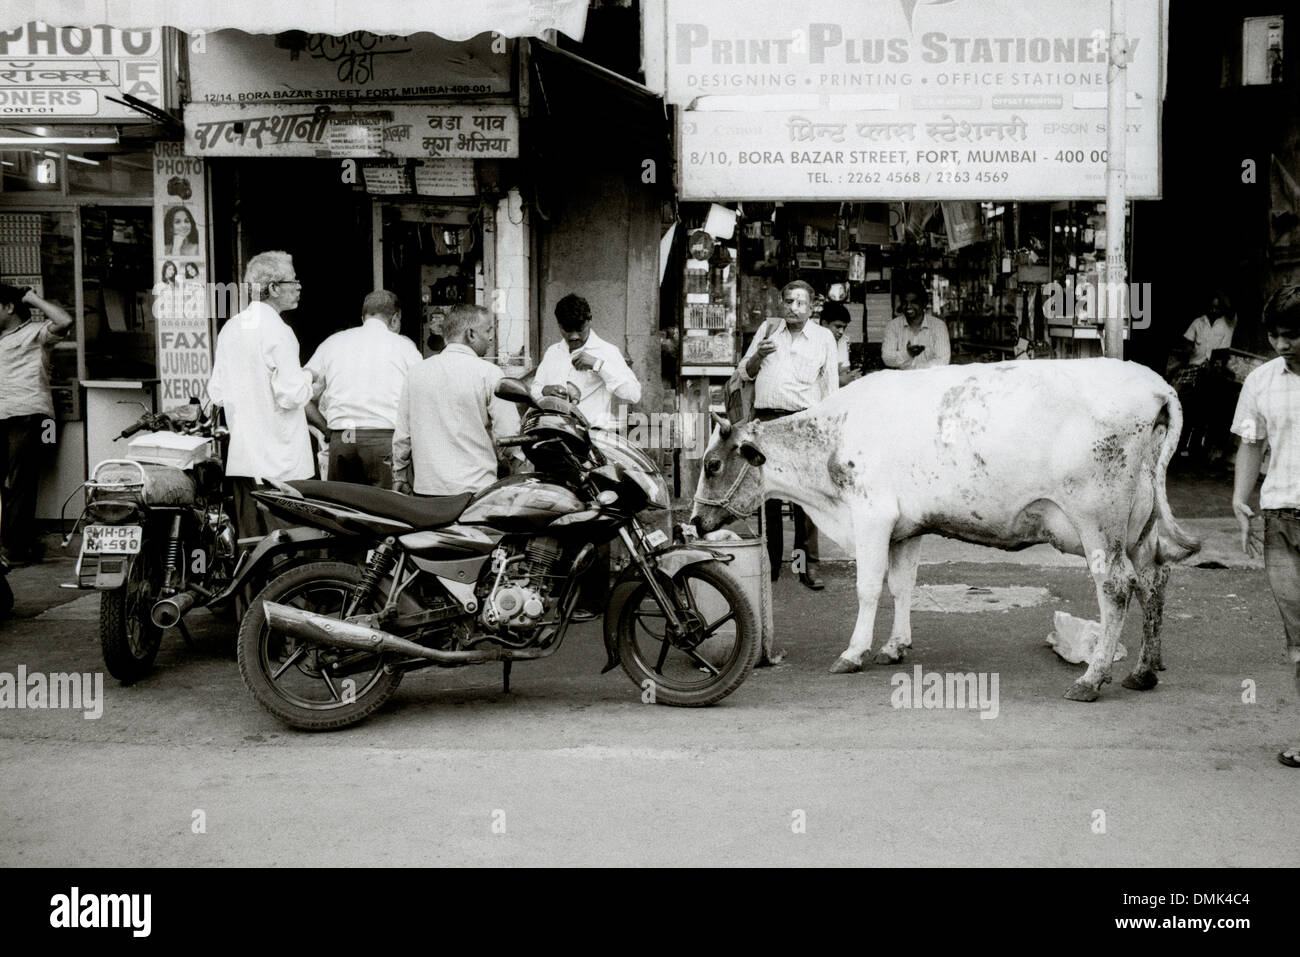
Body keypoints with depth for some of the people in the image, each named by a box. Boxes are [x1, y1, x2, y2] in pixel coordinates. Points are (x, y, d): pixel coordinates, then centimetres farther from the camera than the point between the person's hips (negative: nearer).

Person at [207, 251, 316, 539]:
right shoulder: (278, 331, -13)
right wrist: (307, 377, 1)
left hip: (240, 457, 7)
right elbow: (291, 395, -18)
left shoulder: (230, 328, 8)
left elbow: (217, 393, 10)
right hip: (280, 460, -7)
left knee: (249, 539, 11)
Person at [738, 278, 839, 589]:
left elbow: (831, 388, 10)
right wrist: (758, 356, -3)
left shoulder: (823, 337, 11)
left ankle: (808, 564, -6)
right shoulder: (768, 329, 16)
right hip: (766, 420, 2)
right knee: (767, 493, 0)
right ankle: (770, 563, 7)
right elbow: (745, 373, 19)